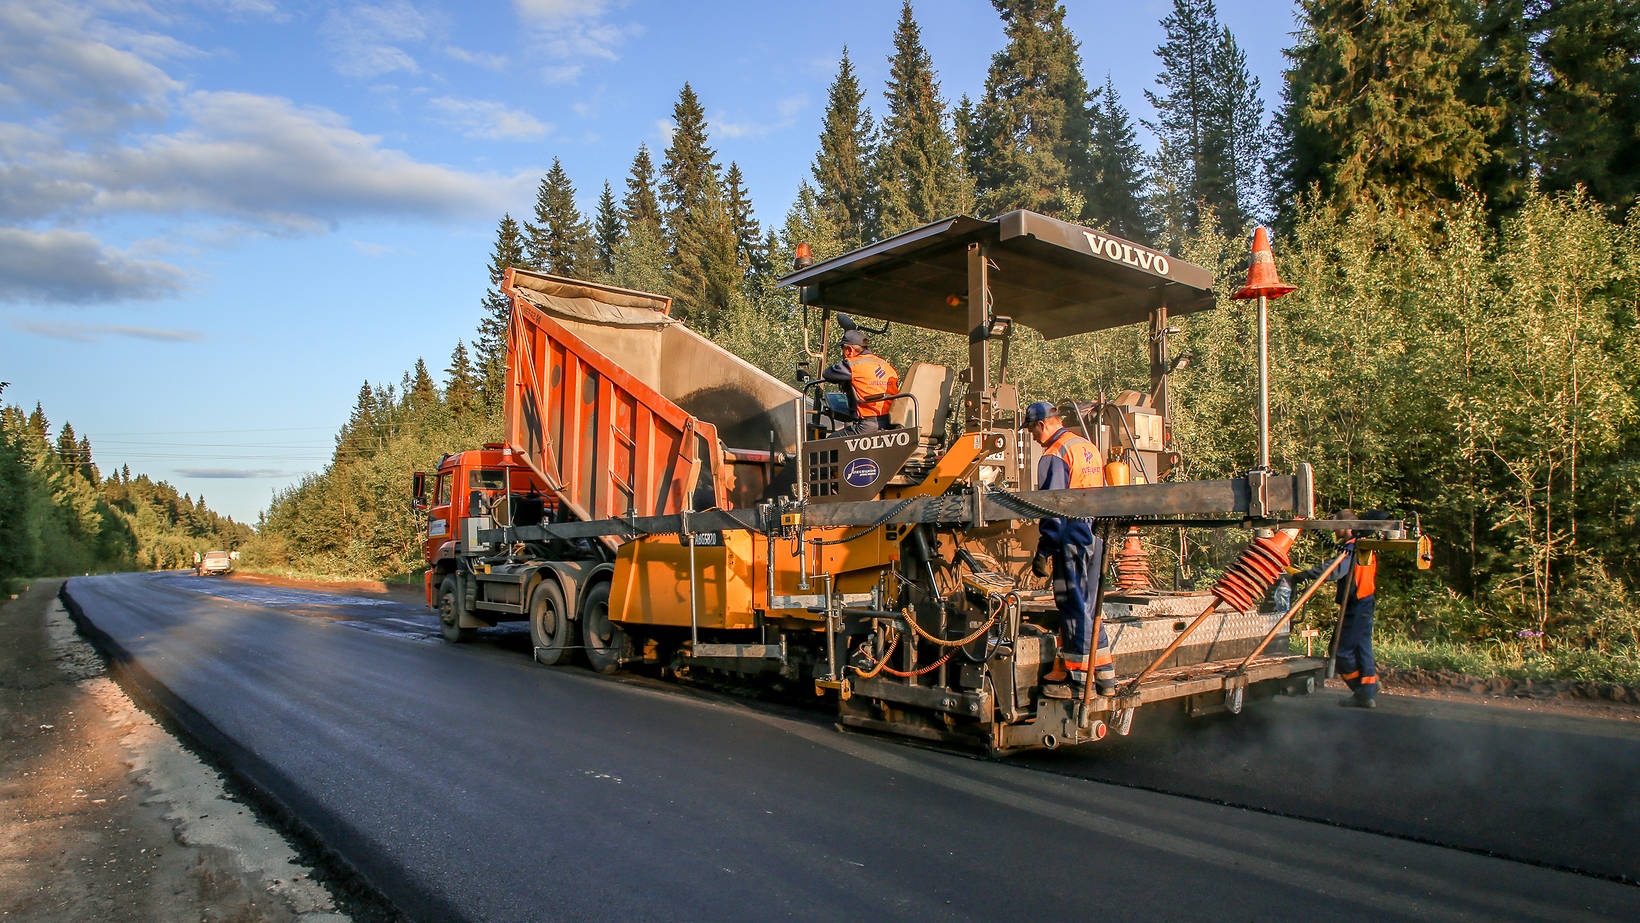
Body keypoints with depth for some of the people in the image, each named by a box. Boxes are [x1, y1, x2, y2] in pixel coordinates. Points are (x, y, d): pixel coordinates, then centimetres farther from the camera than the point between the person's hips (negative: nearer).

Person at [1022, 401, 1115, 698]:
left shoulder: (1054, 456, -12)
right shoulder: (1088, 447, 15)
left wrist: (1044, 552, -14)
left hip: (1072, 540, -9)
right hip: (1096, 537, 9)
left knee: (1075, 610, -2)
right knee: (1086, 606, 16)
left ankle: (1080, 681, 4)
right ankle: (1104, 675, 20)